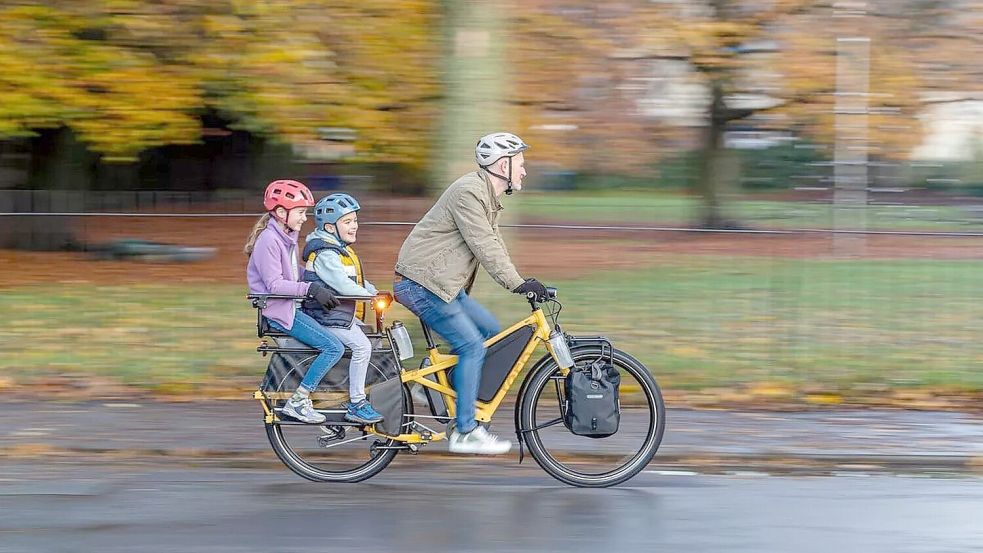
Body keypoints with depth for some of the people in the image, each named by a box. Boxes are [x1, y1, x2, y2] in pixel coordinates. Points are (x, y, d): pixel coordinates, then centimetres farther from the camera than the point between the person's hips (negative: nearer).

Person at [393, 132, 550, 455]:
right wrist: (518, 284, -25)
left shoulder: (487, 196, 16)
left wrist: (524, 283, 9)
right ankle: (464, 433, -9)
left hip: (441, 283, 10)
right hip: (421, 284, -10)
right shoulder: (468, 193, -18)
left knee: (489, 330, 9)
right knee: (472, 347, -12)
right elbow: (485, 247, -24)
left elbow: (494, 245, 18)